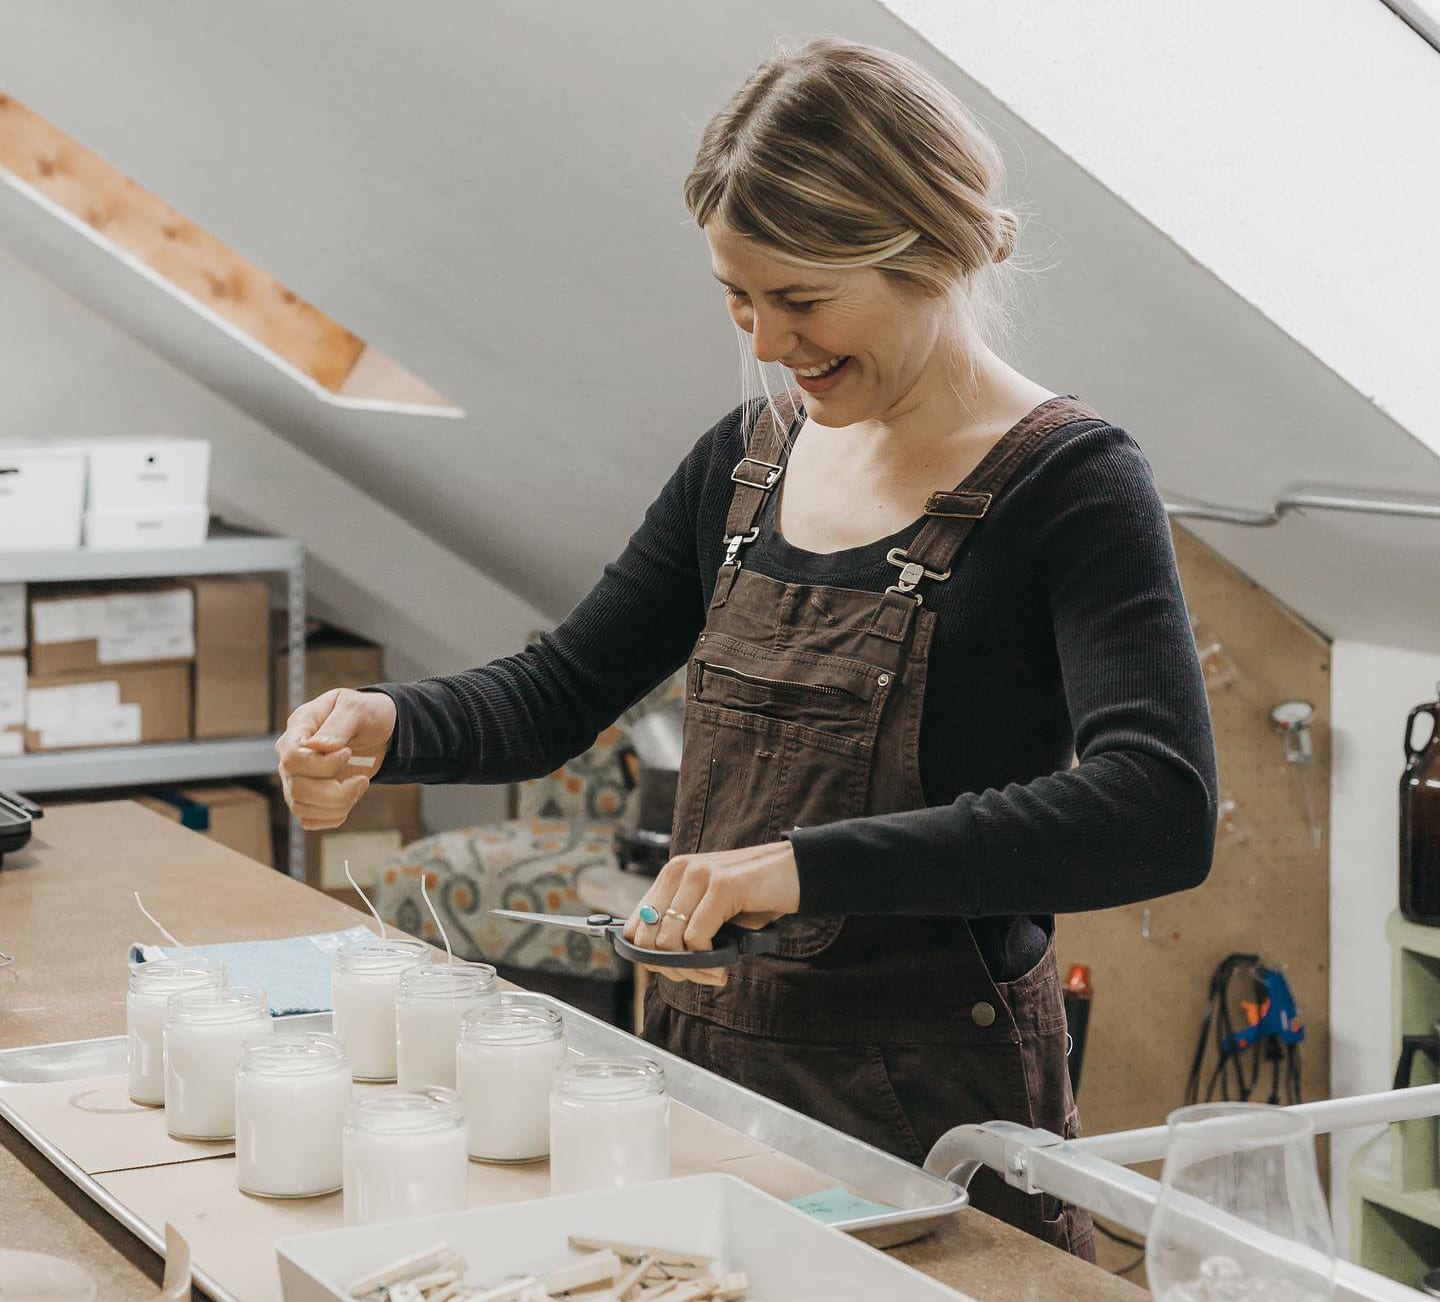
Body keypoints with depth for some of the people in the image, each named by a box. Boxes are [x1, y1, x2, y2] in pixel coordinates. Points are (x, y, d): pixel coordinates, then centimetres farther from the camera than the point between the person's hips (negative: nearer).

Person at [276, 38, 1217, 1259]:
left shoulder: (1067, 483, -13)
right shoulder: (752, 454, 7)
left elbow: (1159, 814, -28)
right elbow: (558, 693, 14)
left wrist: (807, 866, -34)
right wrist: (385, 724, -8)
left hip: (927, 1110, -6)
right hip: (705, 1058, 6)